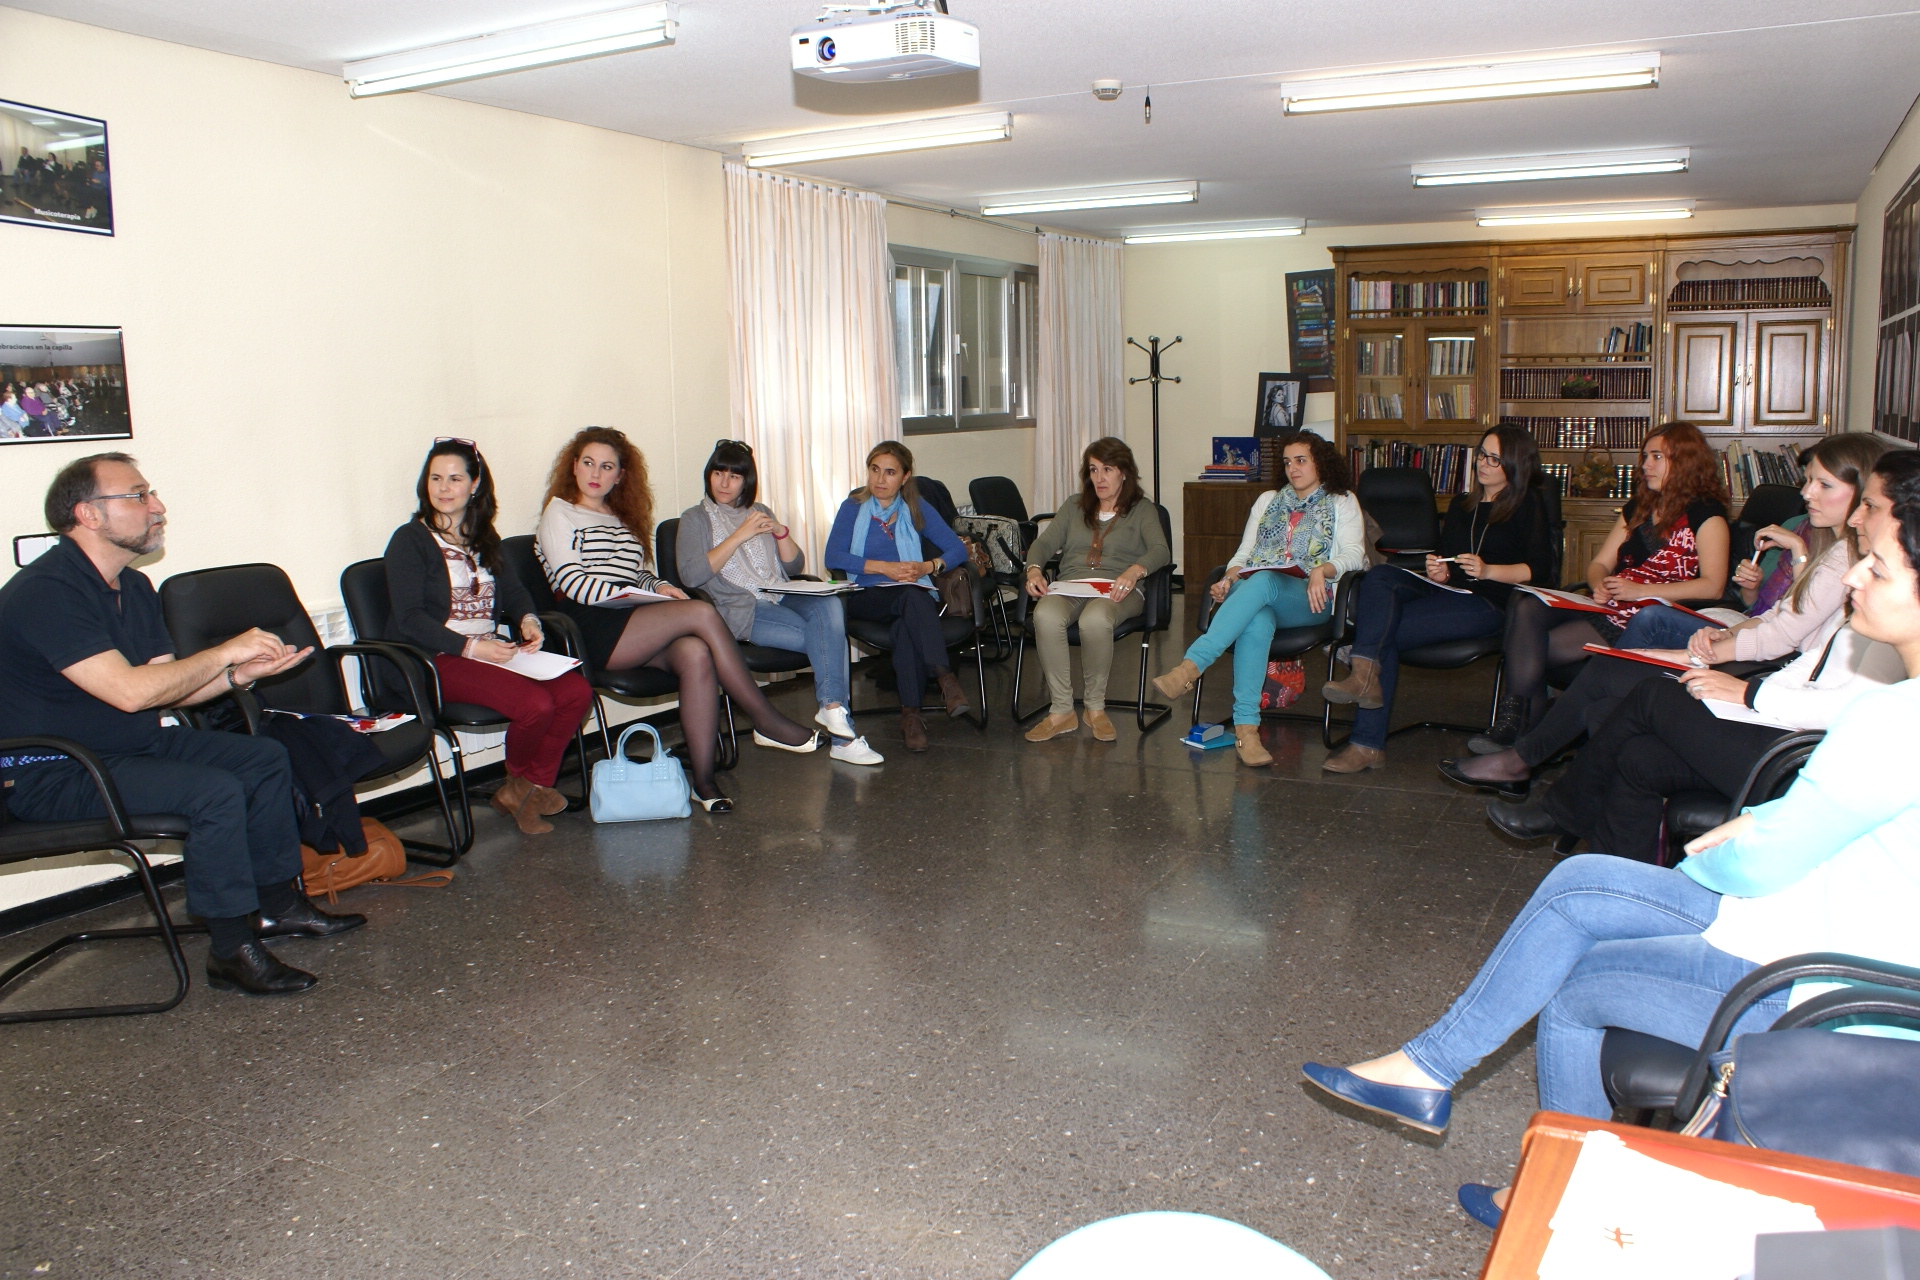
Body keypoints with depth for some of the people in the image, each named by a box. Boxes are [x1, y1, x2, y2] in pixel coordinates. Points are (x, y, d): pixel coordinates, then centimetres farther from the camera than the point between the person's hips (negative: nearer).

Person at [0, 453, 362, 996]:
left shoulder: (133, 587, 9)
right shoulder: (45, 592, -22)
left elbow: (169, 689, 8)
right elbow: (129, 691, -31)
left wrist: (243, 673, -10)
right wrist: (226, 652, -20)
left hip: (137, 744, 10)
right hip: (55, 774, -10)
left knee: (265, 759, 6)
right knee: (215, 790, -28)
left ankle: (277, 903, 15)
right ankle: (233, 950, -17)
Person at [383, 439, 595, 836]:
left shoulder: (483, 538, 19)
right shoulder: (410, 540, -3)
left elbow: (512, 590, 16)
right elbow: (409, 618, -12)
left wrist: (528, 619, -8)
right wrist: (470, 647, -22)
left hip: (494, 650, 7)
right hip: (441, 659, -7)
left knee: (577, 691, -18)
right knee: (536, 704, -29)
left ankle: (531, 788, -2)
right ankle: (517, 783, 2)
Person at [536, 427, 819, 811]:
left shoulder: (624, 519, 29)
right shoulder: (560, 513, 8)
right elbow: (573, 582, -6)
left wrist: (659, 587, 1)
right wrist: (646, 597, -15)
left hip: (635, 627, 6)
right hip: (591, 629, -6)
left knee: (695, 654, -30)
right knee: (702, 612, -26)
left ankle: (704, 779, -31)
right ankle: (766, 721, -19)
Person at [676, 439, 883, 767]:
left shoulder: (761, 512, 22)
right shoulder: (695, 519, 7)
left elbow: (795, 566, 16)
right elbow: (690, 575, -11)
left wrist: (780, 532, -3)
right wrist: (740, 536, -14)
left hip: (782, 599, 5)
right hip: (739, 611, -5)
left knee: (829, 604, -30)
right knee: (829, 640, -26)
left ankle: (832, 706, -31)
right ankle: (842, 735, -24)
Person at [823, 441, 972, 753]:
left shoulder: (917, 510, 14)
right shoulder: (853, 508, 10)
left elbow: (958, 549, 6)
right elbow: (833, 557, -8)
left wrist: (928, 566, -14)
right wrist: (885, 568, -16)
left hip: (913, 595, 1)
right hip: (867, 597, -1)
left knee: (906, 624, -37)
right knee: (912, 597, -36)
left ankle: (911, 712, -42)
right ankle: (946, 678, -45)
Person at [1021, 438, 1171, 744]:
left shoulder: (1143, 510, 15)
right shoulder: (1074, 508, 27)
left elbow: (1161, 552, -3)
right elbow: (1044, 543, 15)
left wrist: (1134, 571, -26)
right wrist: (1034, 569, -9)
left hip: (1117, 590, -3)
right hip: (1069, 585, 3)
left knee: (1095, 620, -40)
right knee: (1045, 616, -34)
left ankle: (1095, 707, -19)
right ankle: (1062, 712, -27)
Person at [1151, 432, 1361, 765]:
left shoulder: (1342, 503, 20)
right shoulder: (1268, 500, 31)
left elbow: (1354, 555, 4)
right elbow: (1244, 553, 22)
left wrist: (1322, 569, -18)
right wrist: (1229, 579, -1)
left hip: (1309, 599, -2)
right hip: (1255, 593, 3)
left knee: (1262, 582, -39)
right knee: (1257, 622, -38)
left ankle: (1191, 665, -53)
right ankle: (1246, 728, -48)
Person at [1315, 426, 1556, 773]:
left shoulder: (1528, 504, 8)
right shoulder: (1461, 504, 26)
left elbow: (1540, 571, -2)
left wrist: (1488, 571, -17)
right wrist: (1438, 572, 3)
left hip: (1490, 603, -6)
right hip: (1447, 591, 6)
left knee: (1385, 630, -27)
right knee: (1379, 576, -26)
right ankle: (1365, 674, -41)